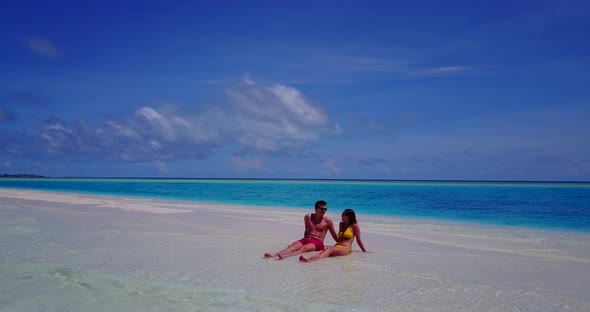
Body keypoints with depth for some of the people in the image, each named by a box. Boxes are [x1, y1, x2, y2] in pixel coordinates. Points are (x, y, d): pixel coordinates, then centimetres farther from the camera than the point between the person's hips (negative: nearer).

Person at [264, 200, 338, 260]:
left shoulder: (328, 221, 5)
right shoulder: (308, 217, 13)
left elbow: (334, 236, 14)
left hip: (317, 242, -4)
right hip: (306, 239, 5)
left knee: (303, 248, -35)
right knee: (291, 246, -25)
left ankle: (285, 256, -62)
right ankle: (274, 255, -50)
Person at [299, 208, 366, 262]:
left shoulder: (354, 226, 4)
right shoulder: (342, 224, 23)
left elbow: (359, 240, 8)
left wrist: (365, 252, 10)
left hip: (346, 249, -6)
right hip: (337, 247, 6)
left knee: (330, 249, -36)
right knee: (324, 251, -29)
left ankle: (311, 260, -64)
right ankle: (309, 259, -59)